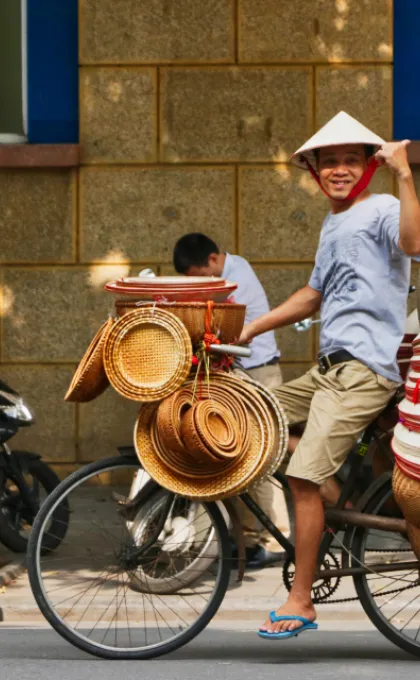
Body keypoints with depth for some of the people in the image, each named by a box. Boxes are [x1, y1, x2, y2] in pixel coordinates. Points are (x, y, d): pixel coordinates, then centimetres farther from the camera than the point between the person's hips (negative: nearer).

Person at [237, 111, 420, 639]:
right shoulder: (332, 224, 21)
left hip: (366, 368, -10)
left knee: (303, 474, -15)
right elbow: (315, 295, 31)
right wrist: (252, 328, 28)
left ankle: (300, 601, -7)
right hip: (330, 365, 10)